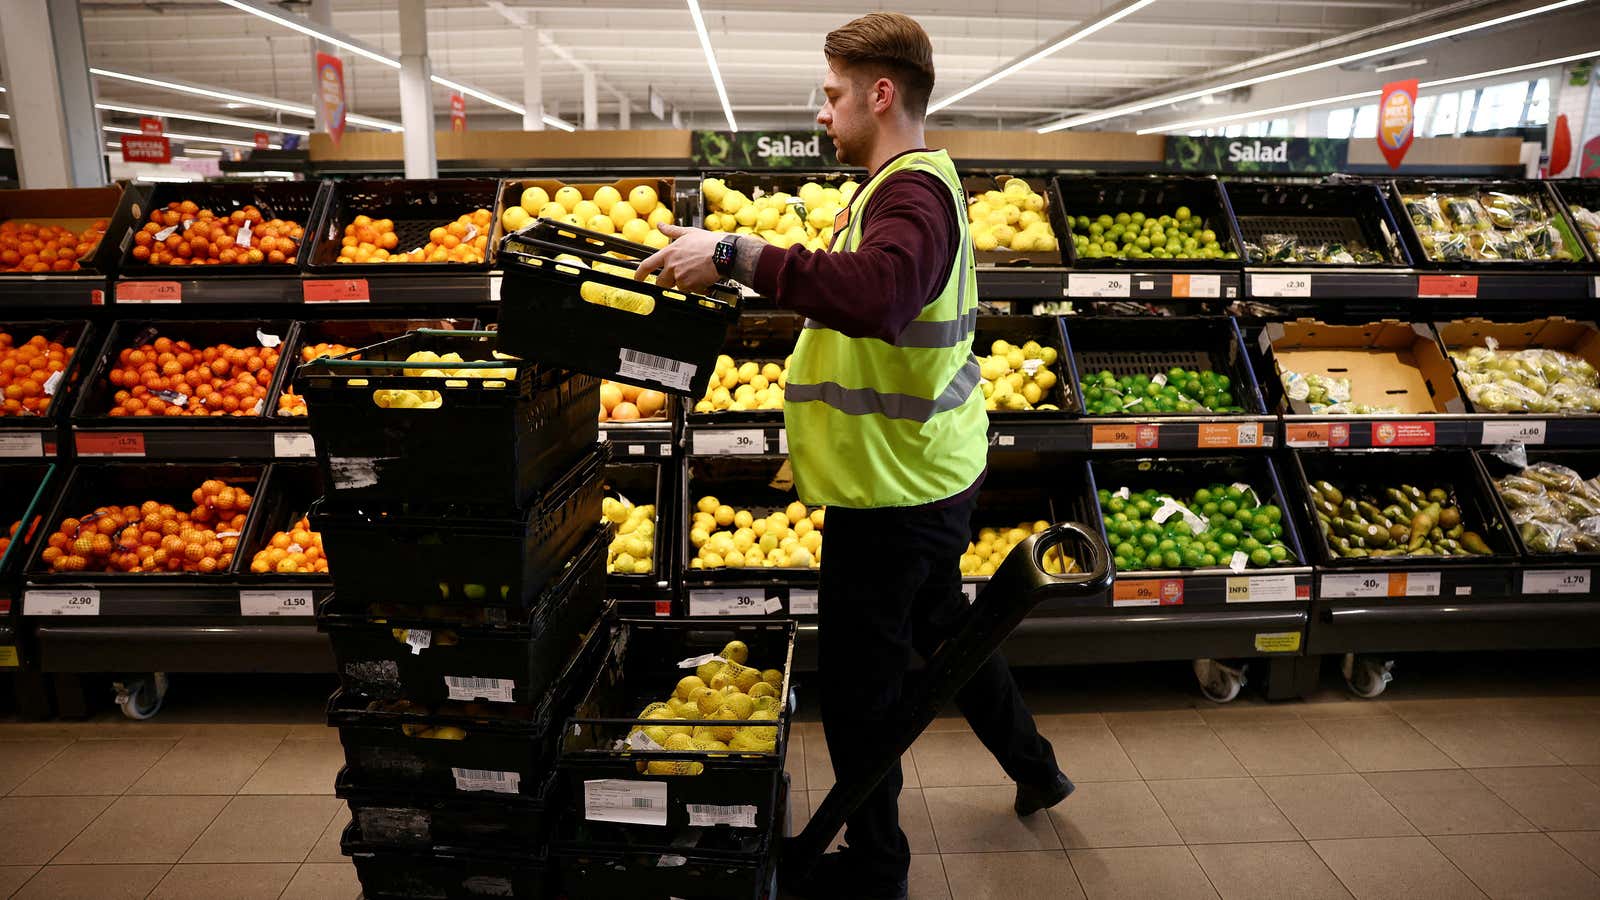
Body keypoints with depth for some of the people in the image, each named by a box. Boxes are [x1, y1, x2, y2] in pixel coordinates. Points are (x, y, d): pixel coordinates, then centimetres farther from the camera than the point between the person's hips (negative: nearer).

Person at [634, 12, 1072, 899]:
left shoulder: (911, 192, -21)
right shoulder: (915, 182, 15)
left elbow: (874, 295, -42)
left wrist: (735, 253, -39)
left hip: (895, 490, -11)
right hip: (932, 468, 11)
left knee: (857, 679, 5)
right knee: (939, 626, 27)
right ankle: (1033, 768, 46)